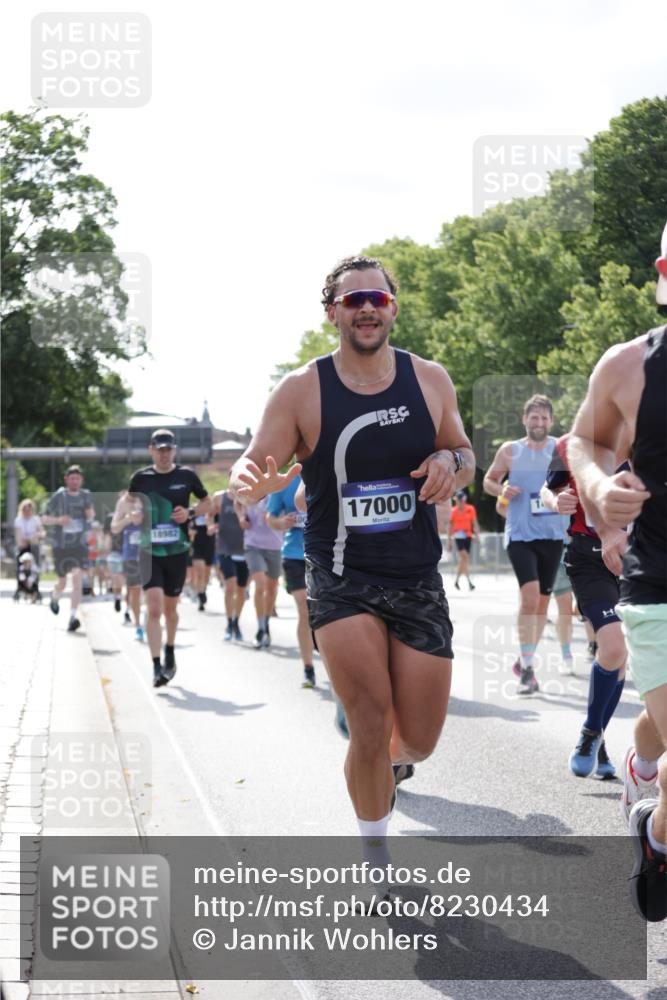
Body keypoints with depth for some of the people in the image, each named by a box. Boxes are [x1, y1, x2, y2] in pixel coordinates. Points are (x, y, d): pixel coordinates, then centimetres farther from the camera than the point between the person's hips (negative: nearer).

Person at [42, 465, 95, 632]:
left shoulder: (86, 496, 5)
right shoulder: (58, 497, -3)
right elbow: (45, 519, 0)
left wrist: (91, 514, -5)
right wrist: (58, 520, -19)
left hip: (80, 545, 1)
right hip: (61, 546, -1)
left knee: (78, 578, -18)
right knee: (62, 582, 10)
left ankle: (73, 617, -20)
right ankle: (55, 598, 47)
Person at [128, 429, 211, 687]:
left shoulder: (186, 475, 1)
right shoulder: (141, 478, 0)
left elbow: (207, 502, 13)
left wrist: (190, 512, -6)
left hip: (178, 552, 1)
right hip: (150, 552, -1)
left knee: (170, 609, 15)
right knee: (154, 608, -15)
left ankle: (169, 653, 40)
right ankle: (157, 668, -16)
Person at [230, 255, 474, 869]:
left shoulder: (430, 380, 2)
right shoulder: (302, 391, -6)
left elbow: (463, 454, 14)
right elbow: (254, 468, -7)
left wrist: (451, 461, -11)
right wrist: (250, 482, -32)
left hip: (419, 581, 3)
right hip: (340, 580, -3)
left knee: (419, 741, 5)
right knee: (371, 729, -13)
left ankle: (390, 758, 44)